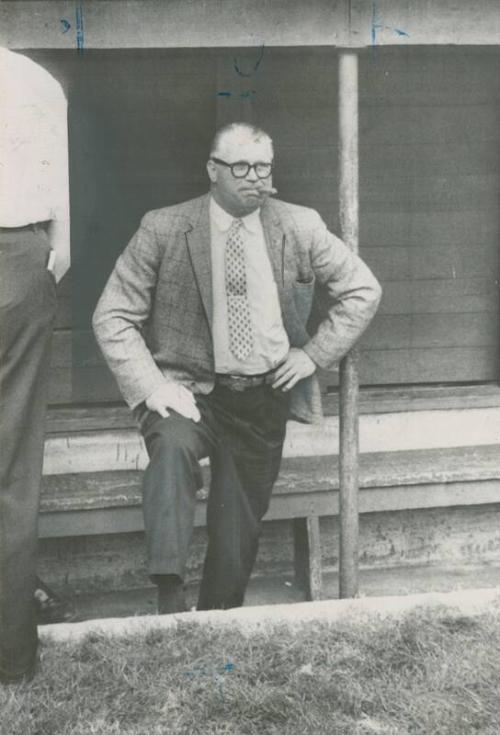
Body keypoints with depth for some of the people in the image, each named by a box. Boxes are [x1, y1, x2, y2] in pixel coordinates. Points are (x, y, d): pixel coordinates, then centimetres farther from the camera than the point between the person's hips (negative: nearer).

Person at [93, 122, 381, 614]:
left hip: (265, 398, 3)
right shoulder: (163, 230, -7)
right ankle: (169, 601, -35)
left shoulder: (300, 227, 0)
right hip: (189, 389, -2)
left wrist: (314, 354, -1)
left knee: (237, 535, 6)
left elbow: (363, 290, 9)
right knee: (173, 445, -36)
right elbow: (112, 317, -6)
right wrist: (153, 388, -19)